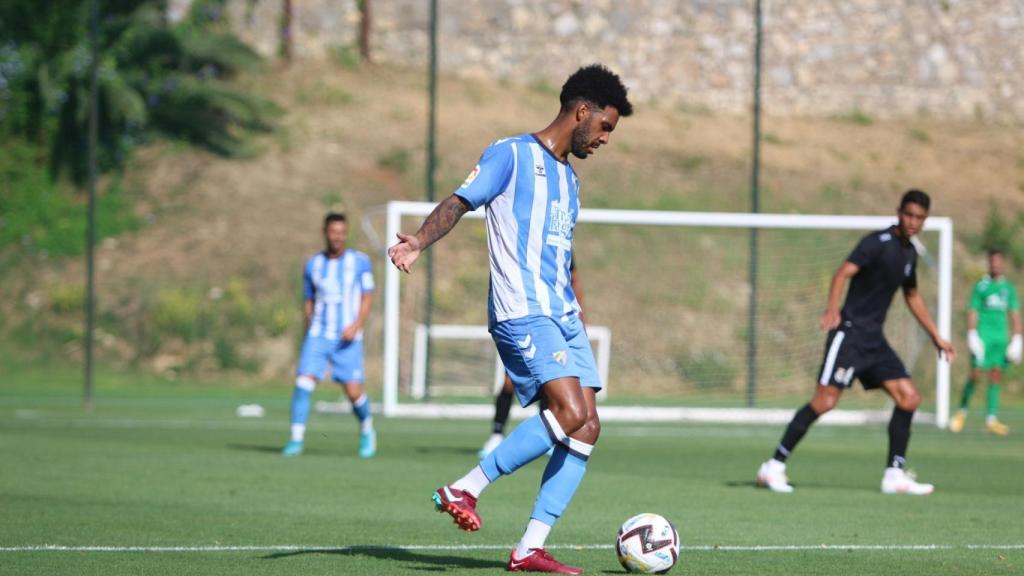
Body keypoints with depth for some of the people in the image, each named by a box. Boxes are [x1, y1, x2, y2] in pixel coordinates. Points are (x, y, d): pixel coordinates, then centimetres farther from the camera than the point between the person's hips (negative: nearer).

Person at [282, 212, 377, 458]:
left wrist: (357, 325, -16)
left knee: (354, 392, -6)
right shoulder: (313, 264, 8)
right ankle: (296, 439, -9)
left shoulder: (359, 261, 0)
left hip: (347, 338, -2)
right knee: (303, 382, -15)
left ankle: (367, 431, 23)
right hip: (318, 335, 2)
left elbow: (367, 297, -2)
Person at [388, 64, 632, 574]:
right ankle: (464, 490, -12)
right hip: (522, 311, -9)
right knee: (571, 413, -24)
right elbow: (459, 202, -11)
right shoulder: (511, 155, -1)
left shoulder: (569, 179, 23)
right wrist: (420, 241, -29)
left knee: (586, 427, -2)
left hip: (563, 317, 9)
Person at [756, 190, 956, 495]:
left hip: (874, 339, 8)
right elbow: (843, 273, -24)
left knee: (909, 398, -1)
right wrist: (833, 308, -42)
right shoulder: (878, 242, -10)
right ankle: (774, 467, -9)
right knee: (825, 400, -16)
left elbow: (912, 296, 31)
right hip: (850, 331, -8)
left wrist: (937, 337, 33)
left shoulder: (909, 253, 15)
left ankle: (895, 475, 6)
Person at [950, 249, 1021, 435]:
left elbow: (1015, 314, 14)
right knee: (976, 374, -10)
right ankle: (962, 411, 8)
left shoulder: (1009, 288, 13)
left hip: (1001, 336, 4)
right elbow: (972, 312, -1)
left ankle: (991, 420, -1)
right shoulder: (981, 286, 2)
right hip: (983, 334, -4)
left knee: (996, 376, -1)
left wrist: (1017, 339, 7)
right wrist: (972, 335, -11)